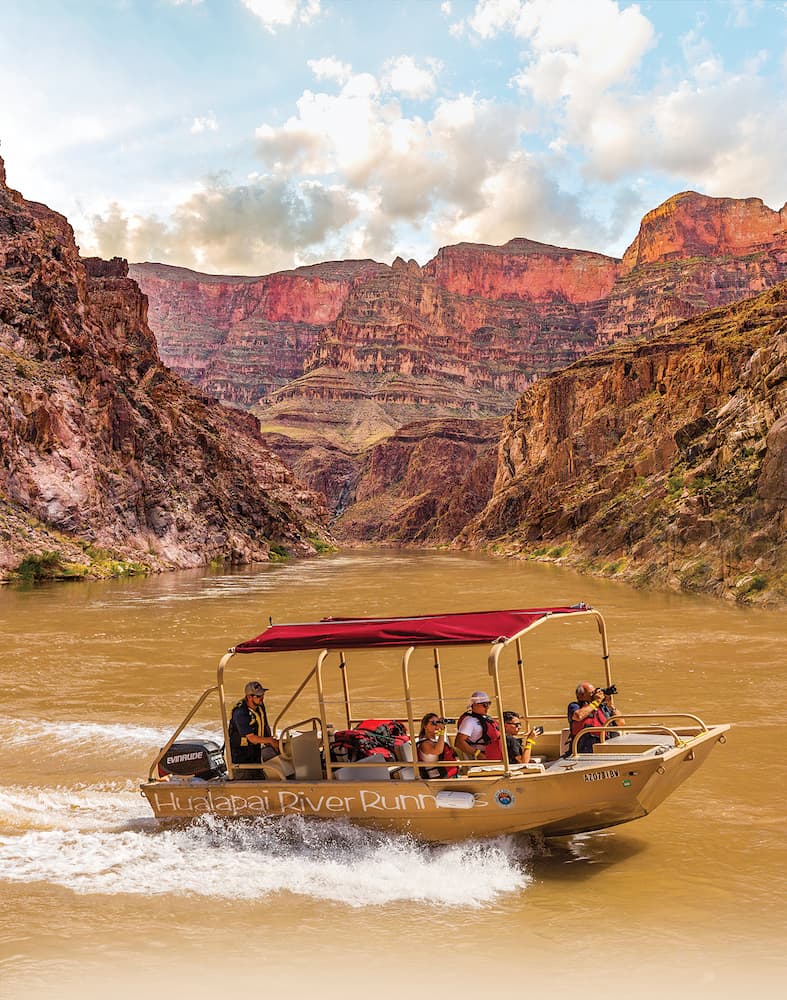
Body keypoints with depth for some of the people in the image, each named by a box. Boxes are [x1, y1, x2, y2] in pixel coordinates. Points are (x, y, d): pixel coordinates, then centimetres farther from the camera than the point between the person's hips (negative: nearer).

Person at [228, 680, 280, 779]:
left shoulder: (260, 706, -2)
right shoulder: (240, 713, -28)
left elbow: (265, 726, 12)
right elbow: (252, 738, -27)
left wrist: (271, 742, -2)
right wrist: (270, 740, -21)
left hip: (255, 750, 8)